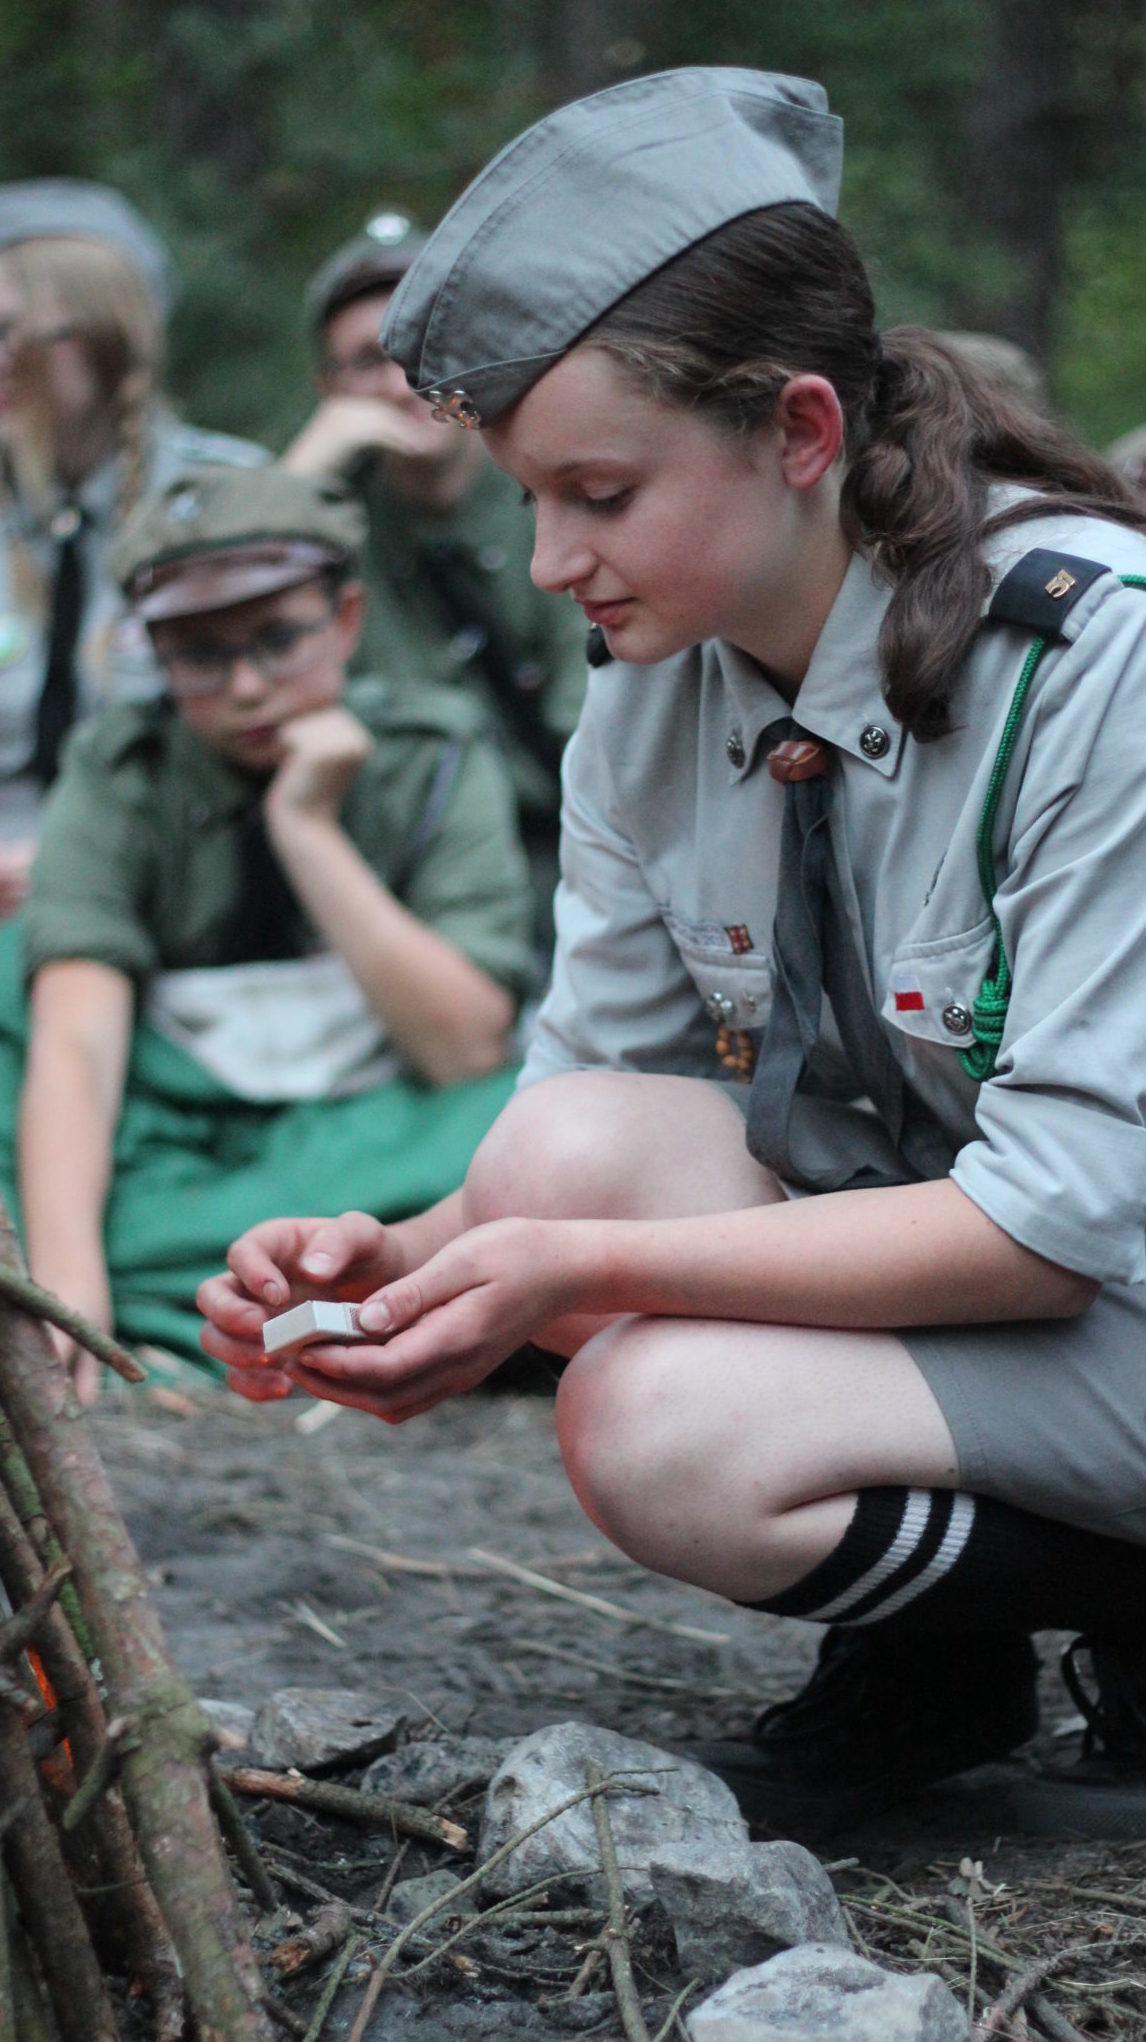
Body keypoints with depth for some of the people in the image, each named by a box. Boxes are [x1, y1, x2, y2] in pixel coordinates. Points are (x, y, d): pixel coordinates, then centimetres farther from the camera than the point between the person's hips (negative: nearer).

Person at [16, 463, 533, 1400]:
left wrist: (308, 830, -16)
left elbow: (470, 1049, -10)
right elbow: (75, 1040, -18)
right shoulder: (121, 775, -4)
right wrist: (66, 1288, -35)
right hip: (177, 1163, 0)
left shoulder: (436, 761, -2)